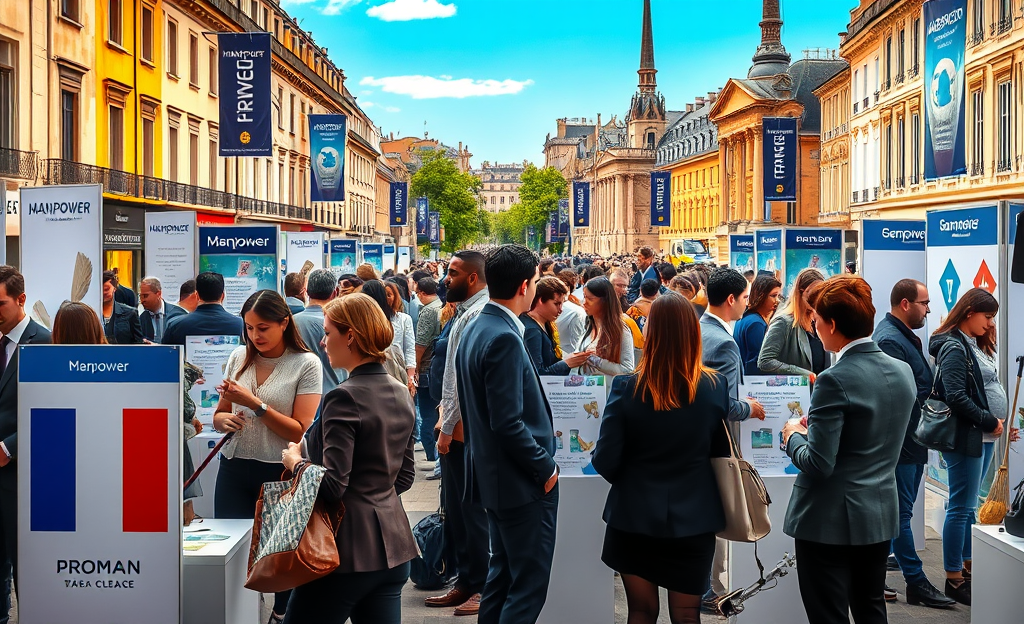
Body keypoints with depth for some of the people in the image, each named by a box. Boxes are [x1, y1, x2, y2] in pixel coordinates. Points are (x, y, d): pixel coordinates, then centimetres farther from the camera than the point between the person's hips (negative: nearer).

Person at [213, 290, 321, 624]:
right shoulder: (239, 357, 7)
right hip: (234, 470, 4)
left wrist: (255, 404, -18)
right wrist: (224, 420, -7)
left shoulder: (306, 364, -6)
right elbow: (219, 414, 17)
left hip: (279, 472, -3)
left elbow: (301, 432, -11)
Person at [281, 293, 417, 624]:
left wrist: (295, 462, -3)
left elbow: (332, 487, -18)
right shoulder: (400, 393, 9)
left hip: (350, 548, -8)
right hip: (392, 544, 8)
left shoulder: (344, 398, -17)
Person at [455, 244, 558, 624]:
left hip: (493, 475, 10)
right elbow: (508, 422, -24)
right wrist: (546, 467, -14)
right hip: (523, 482, -10)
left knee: (504, 574, 19)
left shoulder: (475, 330, 8)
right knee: (530, 583, -3)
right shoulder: (505, 339, -21)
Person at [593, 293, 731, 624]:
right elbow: (721, 452, 3)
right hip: (694, 517, 1)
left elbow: (605, 462, -11)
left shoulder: (627, 387, -15)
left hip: (635, 516, -1)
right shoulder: (715, 387, -10)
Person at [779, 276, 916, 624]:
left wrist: (794, 437, -3)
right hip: (881, 517, 8)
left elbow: (817, 464, -22)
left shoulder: (835, 381, -21)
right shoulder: (903, 372, 3)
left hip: (830, 522, -8)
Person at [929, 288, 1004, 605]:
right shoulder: (953, 347, -14)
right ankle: (954, 579, 5)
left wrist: (995, 425, 5)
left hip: (977, 436, 9)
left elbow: (975, 393, 13)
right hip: (964, 436, -9)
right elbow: (956, 397, -21)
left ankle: (967, 568, 26)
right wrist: (989, 422, -14)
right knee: (961, 507, -2)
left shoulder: (969, 346, 13)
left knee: (968, 505, 16)